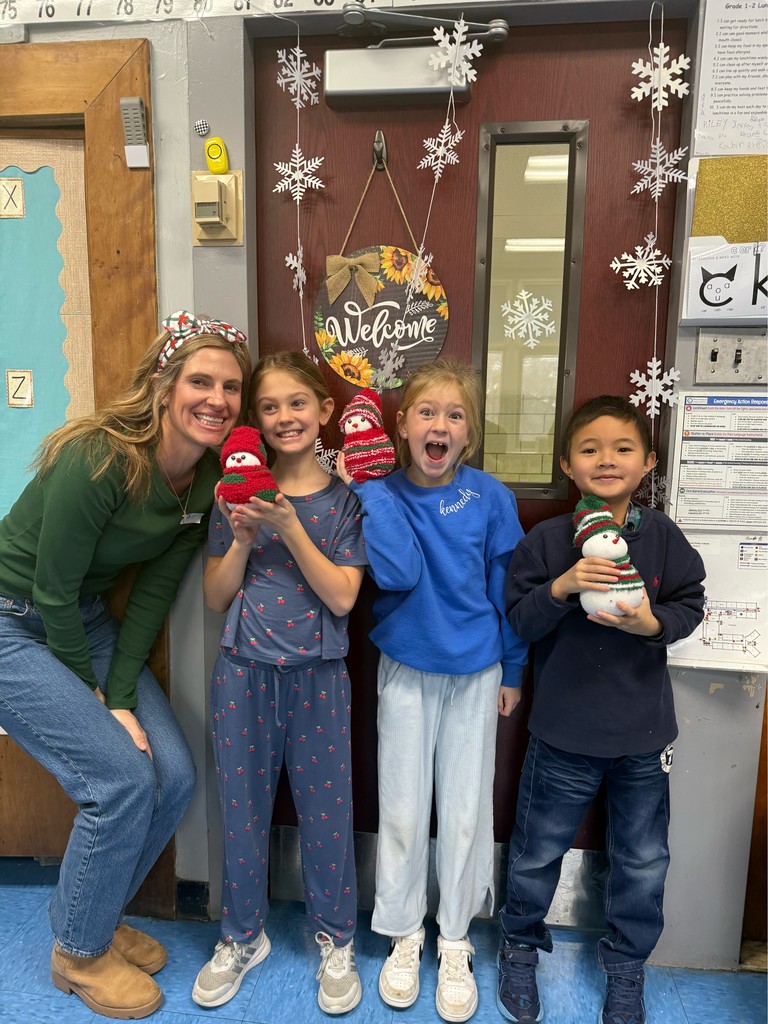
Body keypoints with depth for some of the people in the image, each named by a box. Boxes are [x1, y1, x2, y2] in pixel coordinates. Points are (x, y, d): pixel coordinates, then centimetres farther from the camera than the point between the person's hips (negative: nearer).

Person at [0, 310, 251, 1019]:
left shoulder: (209, 481, -8)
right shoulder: (98, 459, -29)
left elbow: (154, 593, -5)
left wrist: (121, 698, -9)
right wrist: (94, 698, -10)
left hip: (86, 618, 6)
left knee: (174, 777, -2)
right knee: (121, 778, -14)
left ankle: (96, 914, 27)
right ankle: (78, 953, 15)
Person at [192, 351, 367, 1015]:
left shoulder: (345, 498, -3)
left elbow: (342, 596, -12)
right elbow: (217, 597, 1)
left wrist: (289, 529, -21)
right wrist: (242, 537, -15)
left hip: (319, 677, -1)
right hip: (245, 673, 2)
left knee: (326, 807, 10)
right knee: (244, 807, 15)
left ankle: (336, 941, 36)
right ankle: (243, 935, 40)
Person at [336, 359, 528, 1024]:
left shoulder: (490, 498, -9)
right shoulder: (382, 495, -9)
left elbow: (507, 588, -1)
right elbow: (399, 573, -25)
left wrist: (512, 671, 4)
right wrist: (366, 488, -25)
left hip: (475, 674, 0)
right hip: (406, 671, 0)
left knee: (466, 811, 12)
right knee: (402, 809, 12)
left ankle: (455, 941, 36)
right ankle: (404, 933, 37)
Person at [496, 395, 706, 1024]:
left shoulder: (662, 536, -5)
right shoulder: (546, 540, -9)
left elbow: (691, 605, -1)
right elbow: (519, 622, -10)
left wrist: (654, 623, -21)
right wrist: (560, 588, -27)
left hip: (644, 732, 2)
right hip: (564, 730, -1)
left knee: (643, 860, 19)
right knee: (538, 851, 16)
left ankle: (626, 967, 45)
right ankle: (520, 945, 43)